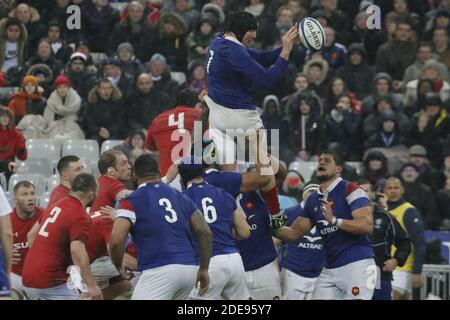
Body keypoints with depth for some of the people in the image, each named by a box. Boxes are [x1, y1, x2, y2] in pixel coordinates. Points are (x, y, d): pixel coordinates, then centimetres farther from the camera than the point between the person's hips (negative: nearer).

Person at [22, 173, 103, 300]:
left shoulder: (57, 206, 12)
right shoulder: (80, 217, -14)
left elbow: (32, 234, 21)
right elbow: (77, 251, -25)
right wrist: (92, 285, -25)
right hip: (51, 283, -9)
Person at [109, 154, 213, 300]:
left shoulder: (132, 201, 2)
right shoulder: (180, 197, 18)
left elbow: (116, 241, -9)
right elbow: (206, 233, 13)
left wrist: (119, 268, 8)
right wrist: (204, 269, 20)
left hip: (159, 271, -6)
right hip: (190, 268, 6)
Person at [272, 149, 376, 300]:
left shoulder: (349, 190, -8)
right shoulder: (313, 200, 15)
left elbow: (367, 225, -19)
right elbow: (294, 233, 15)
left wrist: (335, 220, -30)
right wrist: (275, 228, -5)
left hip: (357, 264, -7)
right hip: (330, 269, 7)